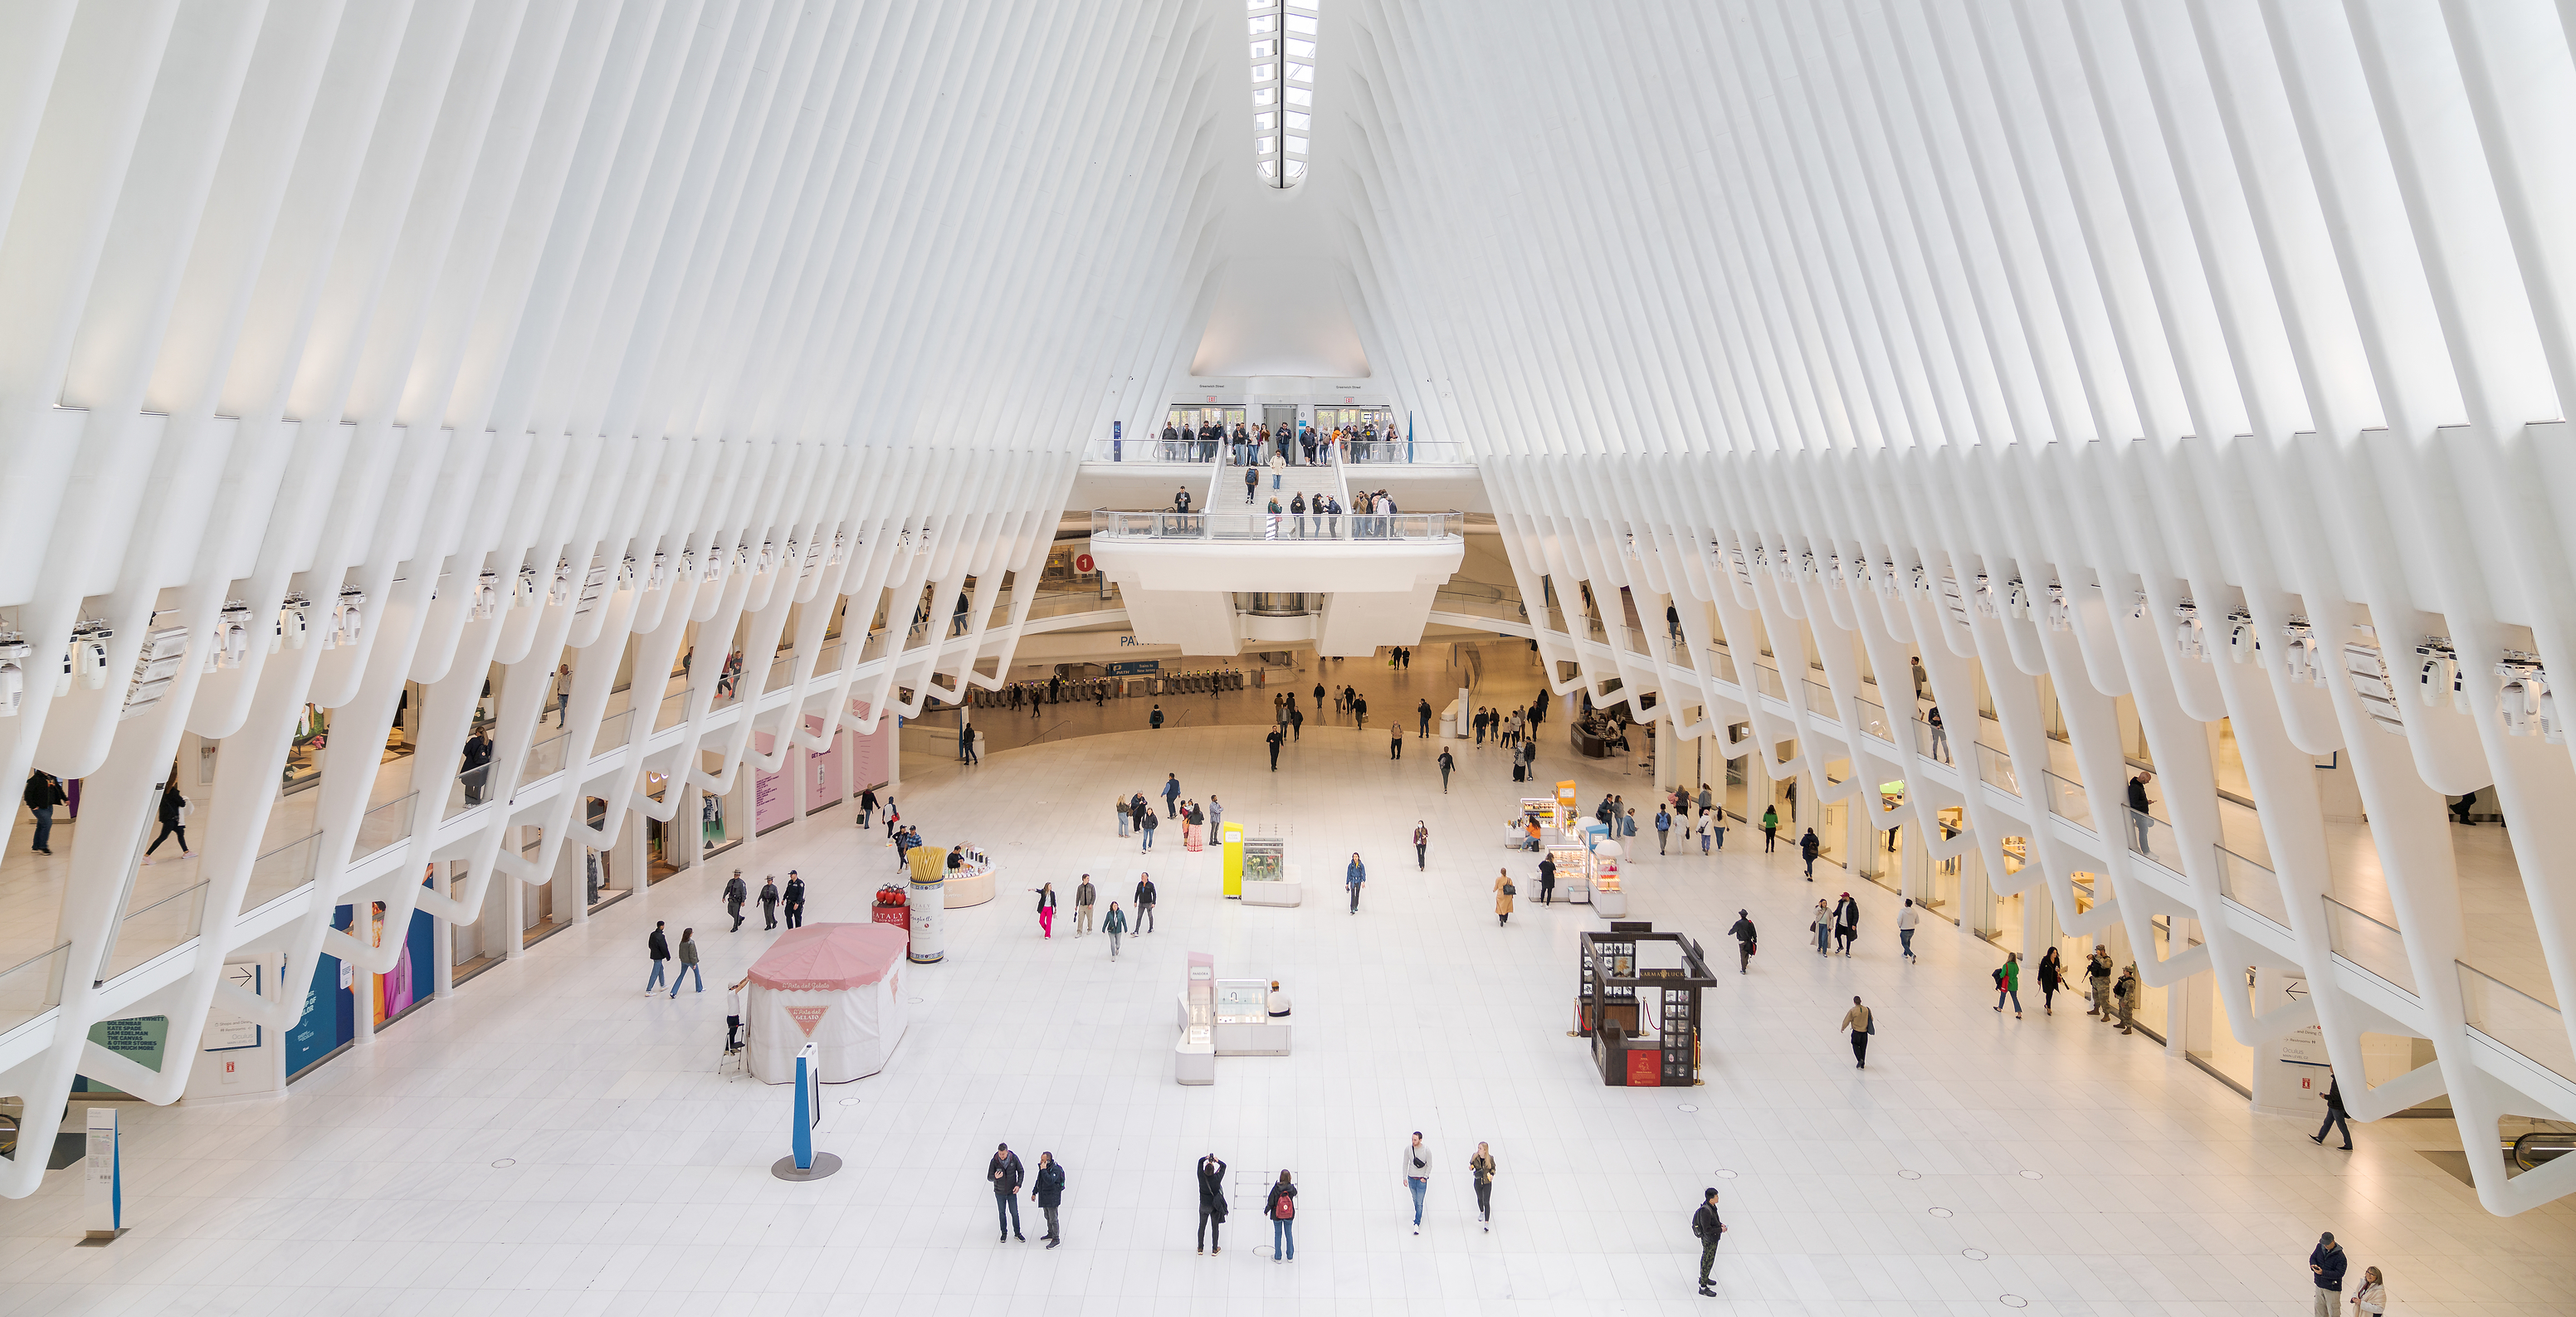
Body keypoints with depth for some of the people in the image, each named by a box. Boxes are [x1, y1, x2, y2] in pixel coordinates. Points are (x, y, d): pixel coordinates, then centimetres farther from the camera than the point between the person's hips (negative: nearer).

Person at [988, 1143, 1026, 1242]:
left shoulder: (1014, 1158, -17)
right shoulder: (994, 1162, -19)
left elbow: (1020, 1171, -2)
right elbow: (989, 1178, -13)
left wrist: (1018, 1185, -11)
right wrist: (995, 1177, -36)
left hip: (1012, 1192, 0)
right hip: (999, 1192, 0)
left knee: (1014, 1213, 9)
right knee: (1002, 1213, 15)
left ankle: (1017, 1233, 27)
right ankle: (1004, 1233, 34)